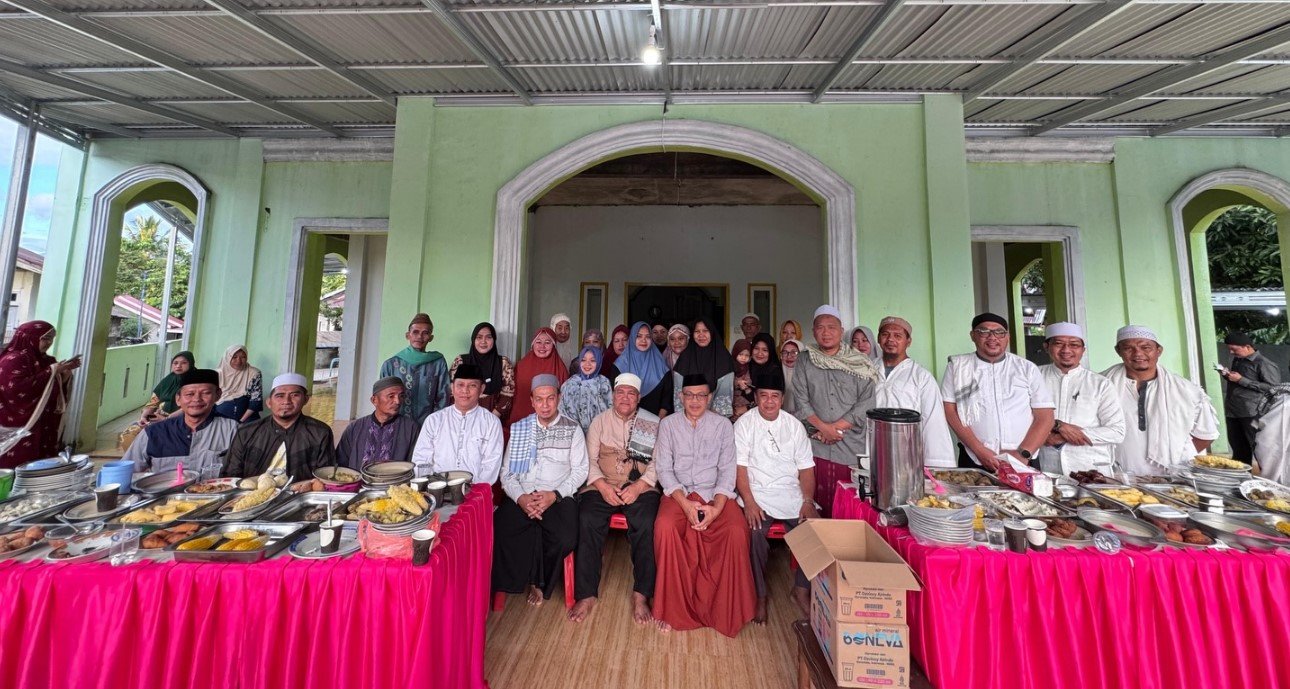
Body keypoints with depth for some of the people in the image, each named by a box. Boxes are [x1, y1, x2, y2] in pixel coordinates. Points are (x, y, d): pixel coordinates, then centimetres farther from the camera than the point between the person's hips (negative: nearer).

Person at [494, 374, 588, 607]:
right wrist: (521, 497, -10)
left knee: (566, 539, -27)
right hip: (522, 497, 2)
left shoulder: (572, 429, 7)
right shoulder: (518, 429, 14)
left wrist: (554, 495, -13)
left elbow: (580, 470, 2)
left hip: (559, 497, -2)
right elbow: (507, 472, 9)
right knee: (498, 532, -26)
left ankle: (539, 581, 6)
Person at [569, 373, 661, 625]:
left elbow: (657, 463, 1)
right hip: (603, 486, 2)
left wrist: (638, 487, -14)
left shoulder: (653, 423, 8)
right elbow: (590, 459, 6)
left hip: (640, 487, -1)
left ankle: (641, 596, -15)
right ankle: (586, 594, -12)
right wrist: (603, 486, -10)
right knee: (587, 521, -25)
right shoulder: (600, 421, 13)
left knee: (646, 525, -28)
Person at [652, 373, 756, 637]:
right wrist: (685, 503, -15)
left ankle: (727, 609, -4)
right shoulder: (668, 424, 5)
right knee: (665, 526, -29)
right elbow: (664, 469, -1)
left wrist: (716, 507, -15)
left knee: (737, 531, -27)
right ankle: (673, 607, -9)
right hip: (678, 493, 0)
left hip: (715, 493, 1)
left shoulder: (723, 425, 5)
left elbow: (727, 470, 0)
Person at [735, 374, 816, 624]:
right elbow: (739, 467, -7)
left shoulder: (795, 425, 11)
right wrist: (749, 503, -18)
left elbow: (806, 468, 8)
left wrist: (808, 502, -5)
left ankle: (802, 590, 4)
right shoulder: (744, 424, 0)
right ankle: (759, 596, -5)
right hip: (757, 494, -3)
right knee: (756, 531, -28)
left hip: (792, 495, 4)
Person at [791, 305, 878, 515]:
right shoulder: (804, 362, 7)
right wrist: (823, 427, -11)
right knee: (818, 501, 1)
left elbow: (867, 403, -2)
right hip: (815, 444, 0)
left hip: (851, 445, 0)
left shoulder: (861, 364, 6)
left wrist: (836, 426, -10)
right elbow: (801, 401, 1)